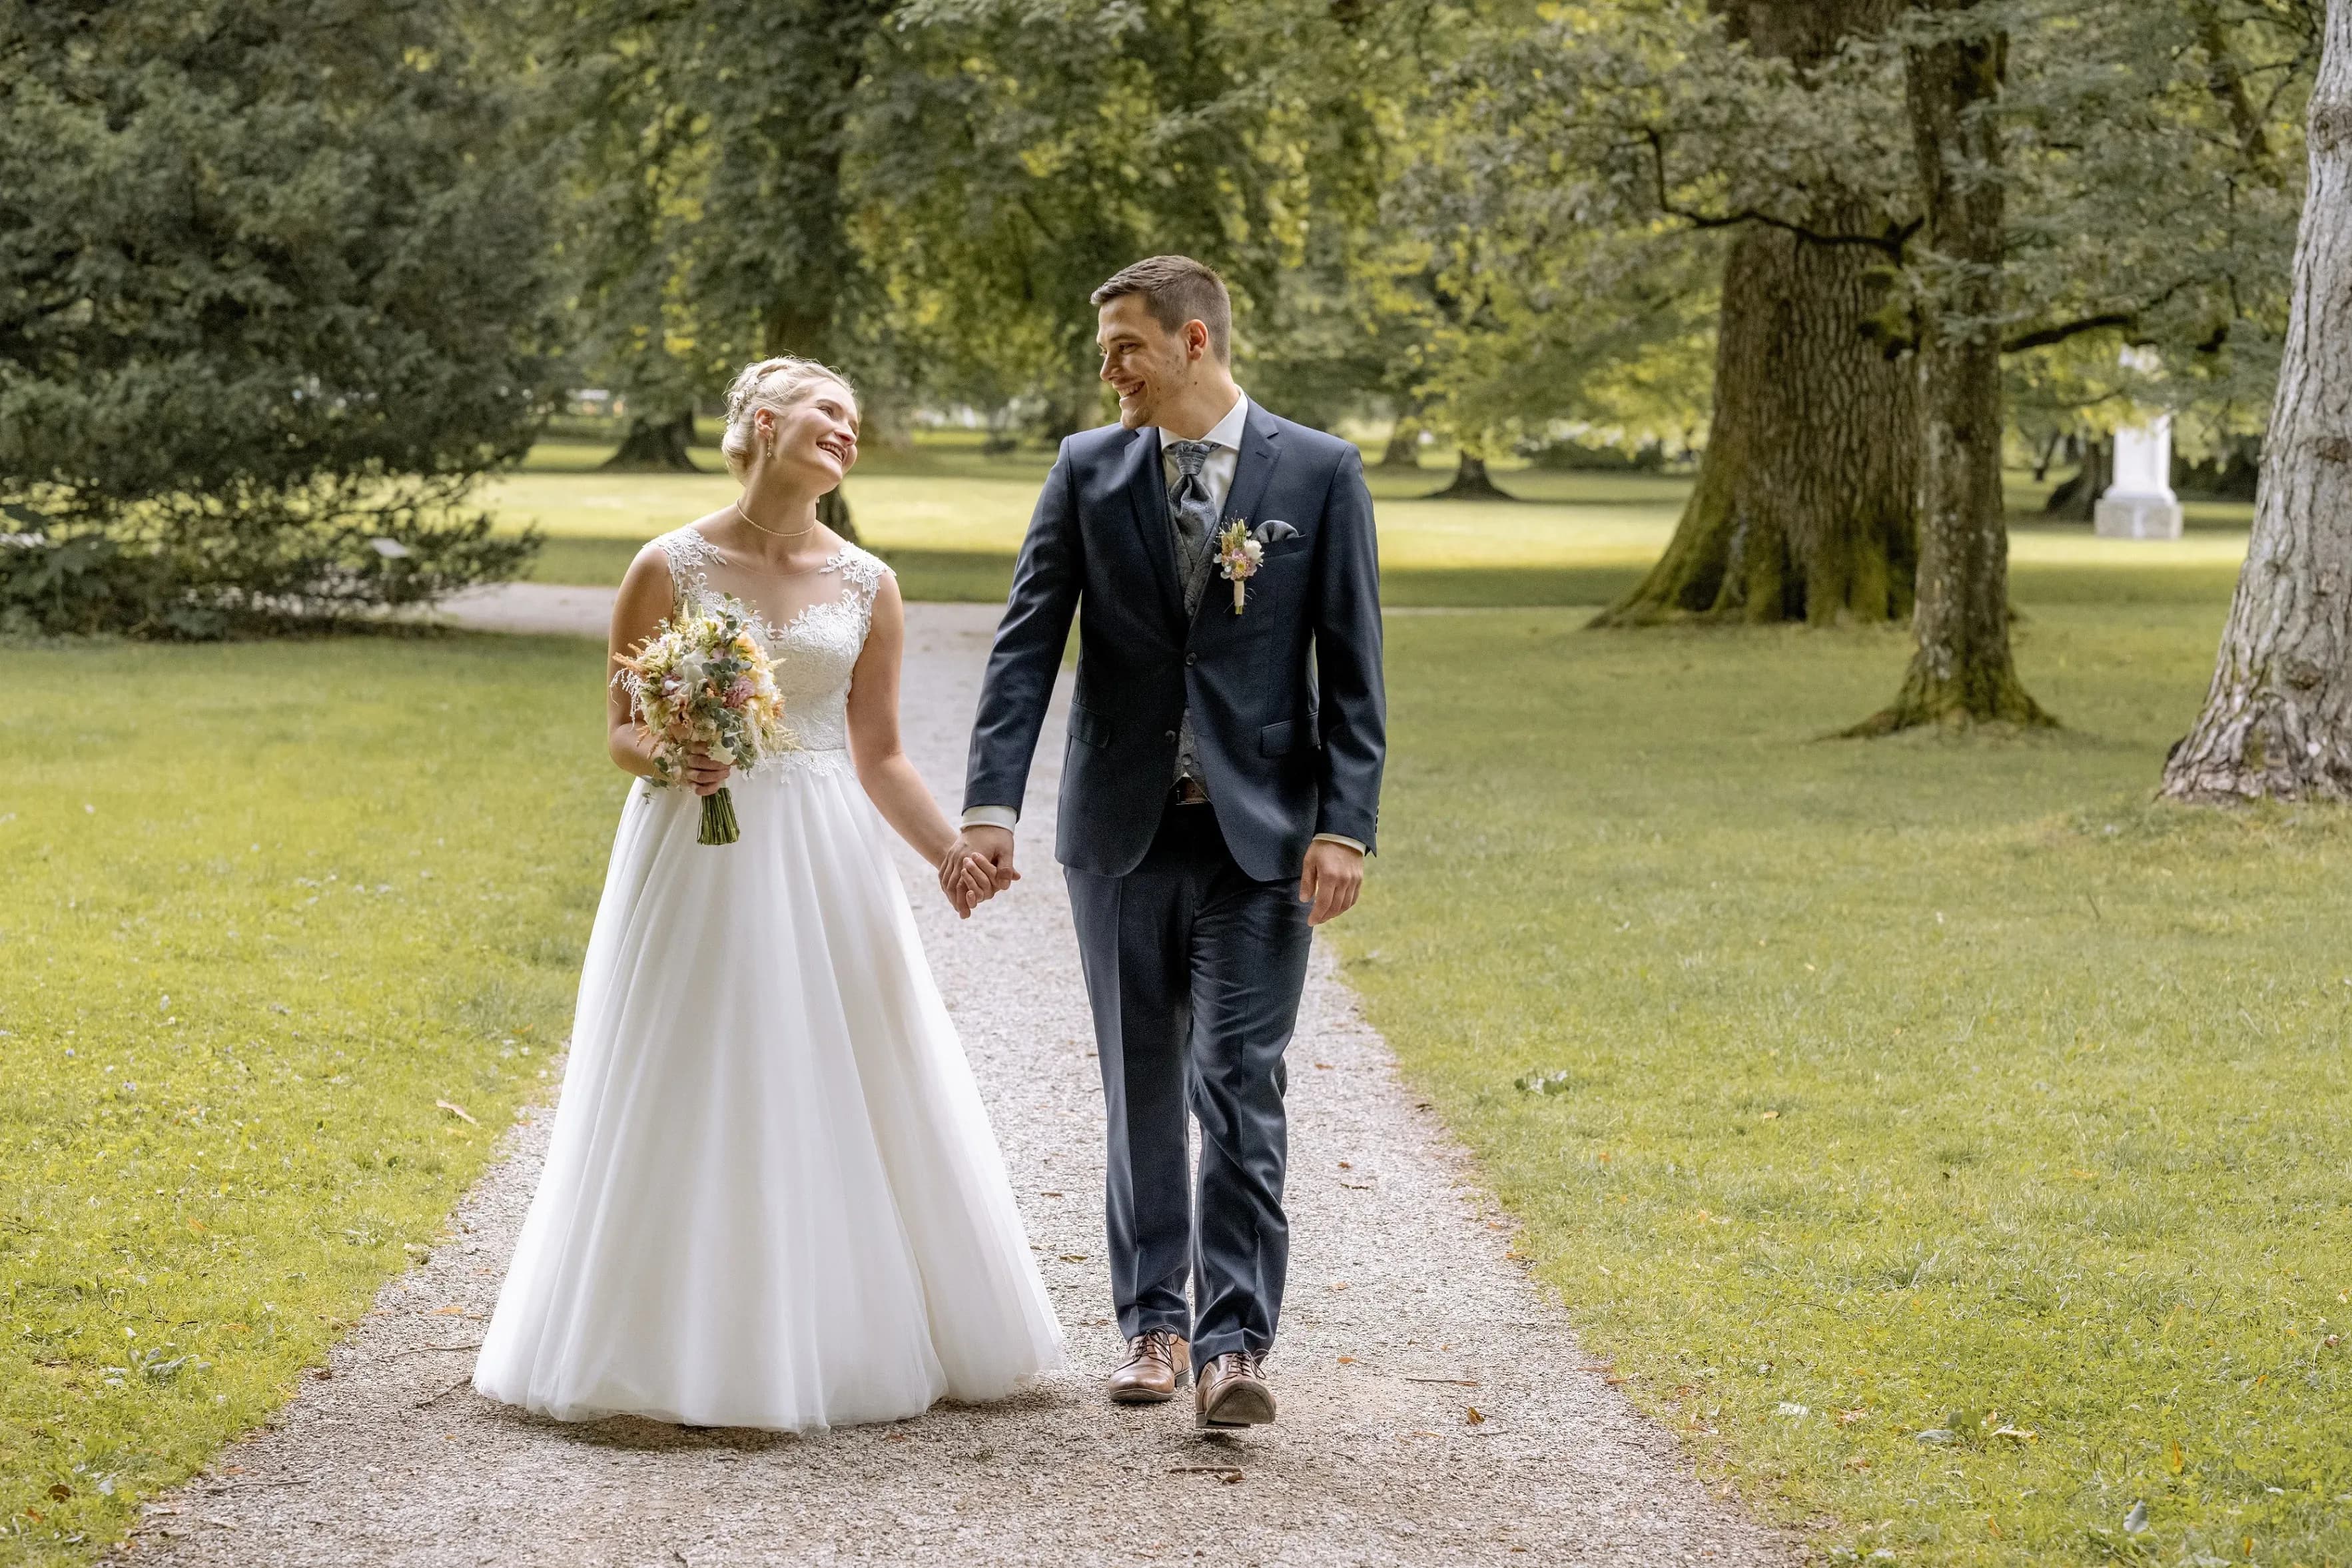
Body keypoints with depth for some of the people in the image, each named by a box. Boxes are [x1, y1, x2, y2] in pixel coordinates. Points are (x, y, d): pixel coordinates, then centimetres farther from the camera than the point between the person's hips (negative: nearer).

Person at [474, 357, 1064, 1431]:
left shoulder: (866, 587, 5)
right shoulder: (672, 568, -3)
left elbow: (879, 756, 7)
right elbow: (623, 733, 1)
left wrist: (952, 850, -7)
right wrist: (674, 758, -21)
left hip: (827, 860, 3)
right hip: (698, 857, -3)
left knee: (849, 1092, 3)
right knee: (697, 1108, 0)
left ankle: (847, 1338, 16)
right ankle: (693, 1352, 10)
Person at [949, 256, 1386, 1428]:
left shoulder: (1319, 473, -1)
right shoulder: (1087, 471, 4)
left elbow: (1352, 667, -2)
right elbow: (1027, 645, -1)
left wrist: (1345, 828, -10)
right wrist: (990, 806, -12)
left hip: (1259, 834, -2)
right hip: (1122, 832, 3)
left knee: (1240, 1086, -7)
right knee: (1141, 1086, 10)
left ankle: (1233, 1342, -6)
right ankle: (1153, 1321, 21)